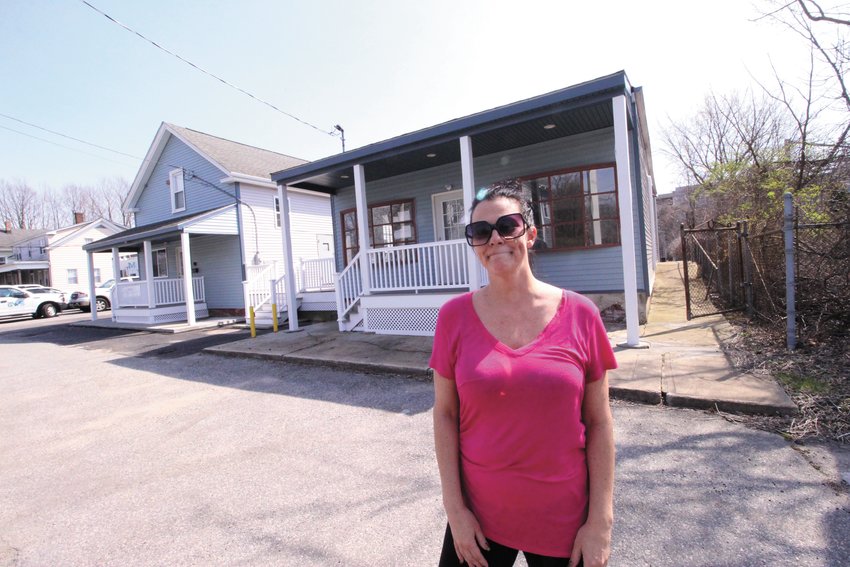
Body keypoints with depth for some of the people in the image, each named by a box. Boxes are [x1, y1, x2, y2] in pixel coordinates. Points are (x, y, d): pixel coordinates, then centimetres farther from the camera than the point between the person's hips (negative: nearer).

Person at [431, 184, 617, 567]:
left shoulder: (580, 315, -9)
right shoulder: (454, 316, -8)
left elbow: (599, 423, -4)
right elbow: (445, 415, -4)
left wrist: (601, 521, -3)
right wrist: (454, 509, -4)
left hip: (564, 520, 0)